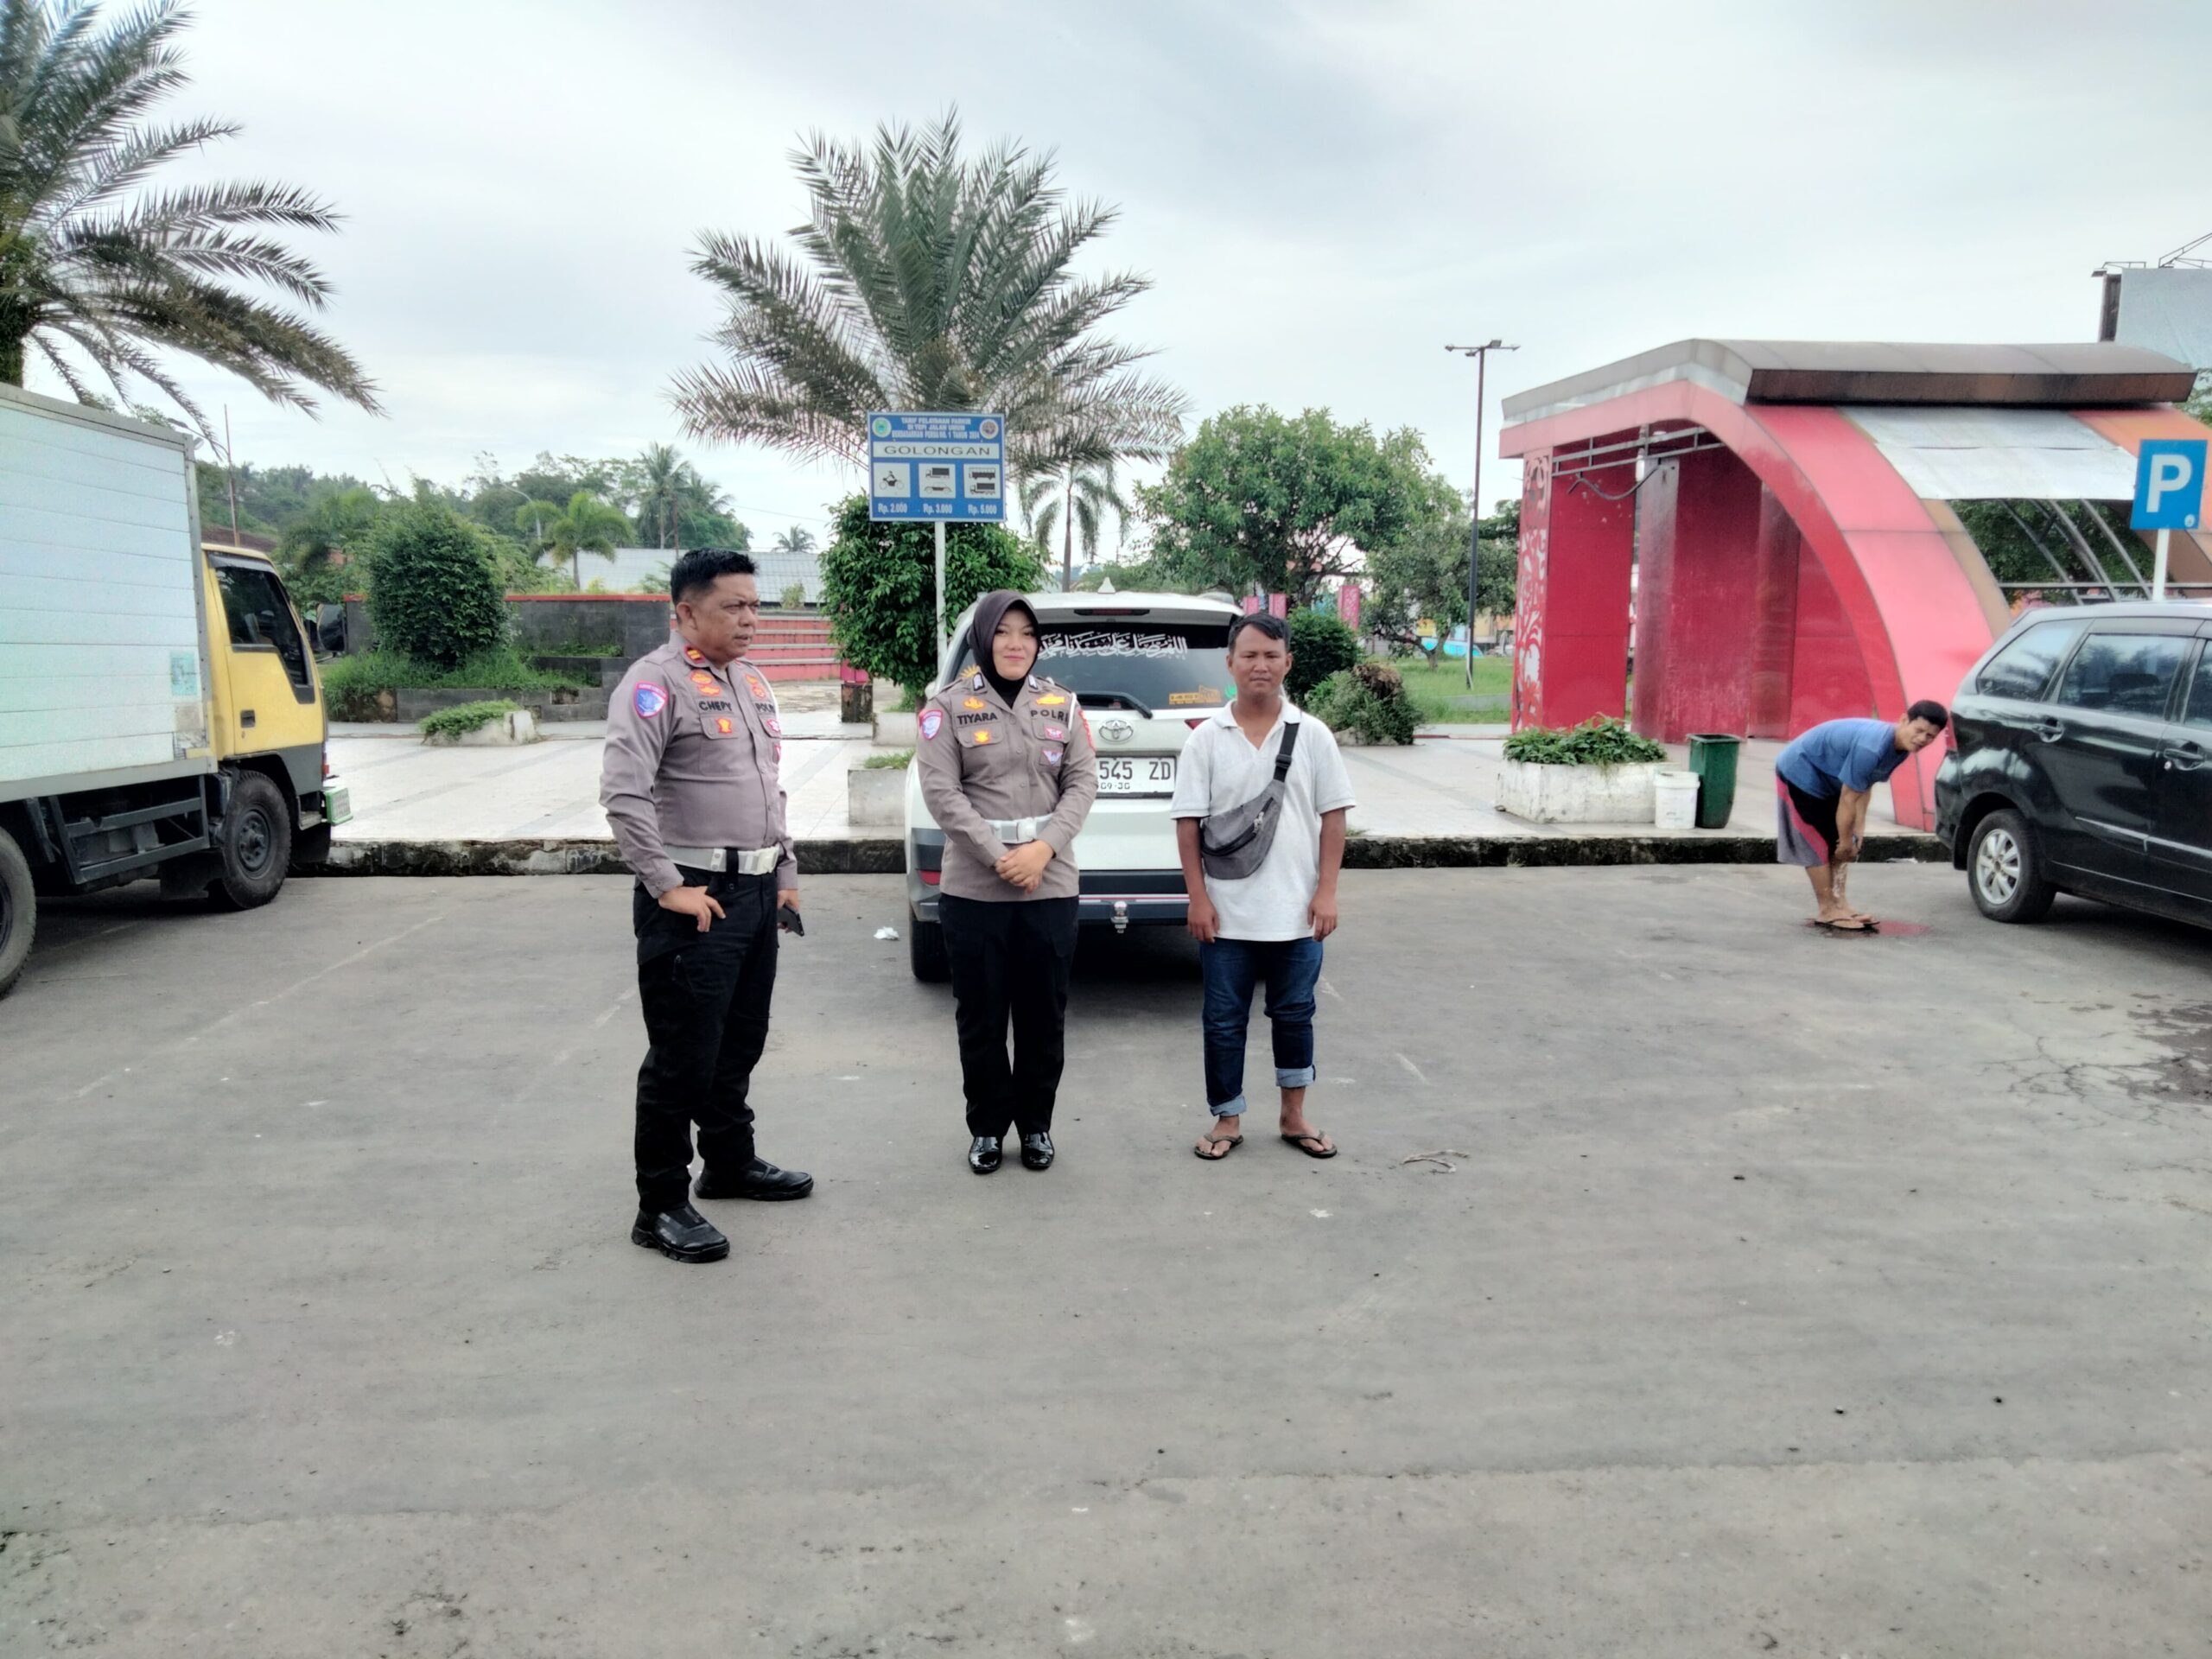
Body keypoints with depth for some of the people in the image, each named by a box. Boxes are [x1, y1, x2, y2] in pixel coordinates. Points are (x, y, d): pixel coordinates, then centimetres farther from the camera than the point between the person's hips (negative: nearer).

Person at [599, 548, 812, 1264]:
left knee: (739, 1044, 19)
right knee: (683, 1057, -2)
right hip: (695, 899, -8)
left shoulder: (752, 682, 15)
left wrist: (785, 872, 17)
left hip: (756, 890, 8)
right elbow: (623, 793, -21)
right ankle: (661, 1207, 8)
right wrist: (667, 887, -21)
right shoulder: (657, 682, -12)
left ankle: (730, 1162, 35)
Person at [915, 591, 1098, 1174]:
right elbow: (941, 792, -8)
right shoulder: (948, 706, 0)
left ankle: (1036, 1123, 25)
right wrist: (999, 857, -16)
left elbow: (1082, 782, 2)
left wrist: (1044, 848, -13)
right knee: (981, 1017, 7)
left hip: (1051, 885, 2)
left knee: (1044, 1014, 10)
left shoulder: (1061, 704, 8)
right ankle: (987, 1127, 23)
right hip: (972, 887, -2)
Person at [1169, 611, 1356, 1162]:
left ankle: (1294, 1117, 28)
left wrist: (1326, 891, -4)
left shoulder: (1313, 735, 0)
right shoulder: (1207, 738, -3)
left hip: (1296, 910, 1)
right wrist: (1198, 897, -7)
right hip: (1226, 911, -1)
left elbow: (1332, 816, 1)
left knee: (1294, 1013, 13)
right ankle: (1227, 1121, 23)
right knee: (1224, 1020, 8)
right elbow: (1188, 822, -2)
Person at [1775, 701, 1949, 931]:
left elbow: (1865, 785, 2)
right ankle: (1827, 910, 1)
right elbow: (1848, 800, -28)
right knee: (1819, 844, -6)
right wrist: (1846, 841, -16)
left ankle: (1839, 903, 13)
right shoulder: (1871, 748, -36)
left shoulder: (1900, 747, -6)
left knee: (1838, 843, 9)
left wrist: (1859, 826, -4)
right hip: (1801, 773, -9)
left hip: (1826, 779, 9)